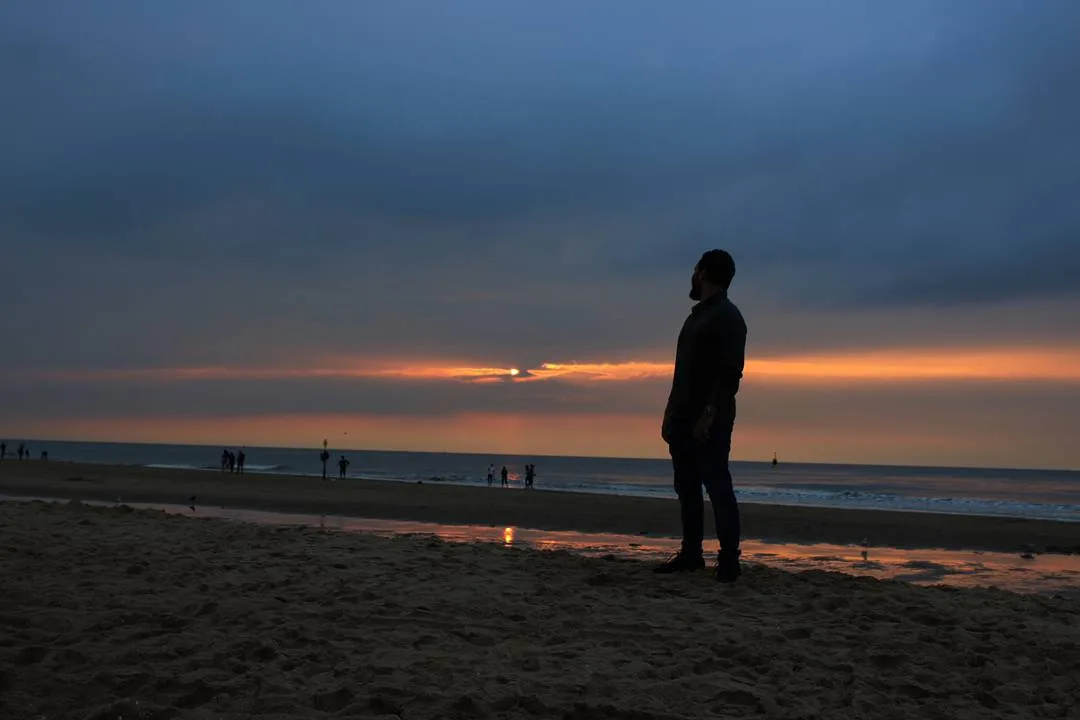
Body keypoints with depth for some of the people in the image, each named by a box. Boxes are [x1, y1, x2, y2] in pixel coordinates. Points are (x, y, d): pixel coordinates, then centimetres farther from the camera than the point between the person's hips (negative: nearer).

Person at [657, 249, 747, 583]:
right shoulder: (697, 315, 20)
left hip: (710, 421, -9)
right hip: (684, 418, 9)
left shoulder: (727, 316, -8)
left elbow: (730, 373, -17)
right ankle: (690, 554, 18)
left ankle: (729, 561, 1)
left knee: (718, 487, -6)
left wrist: (709, 413, -24)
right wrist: (670, 413, 18)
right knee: (687, 487, 10)